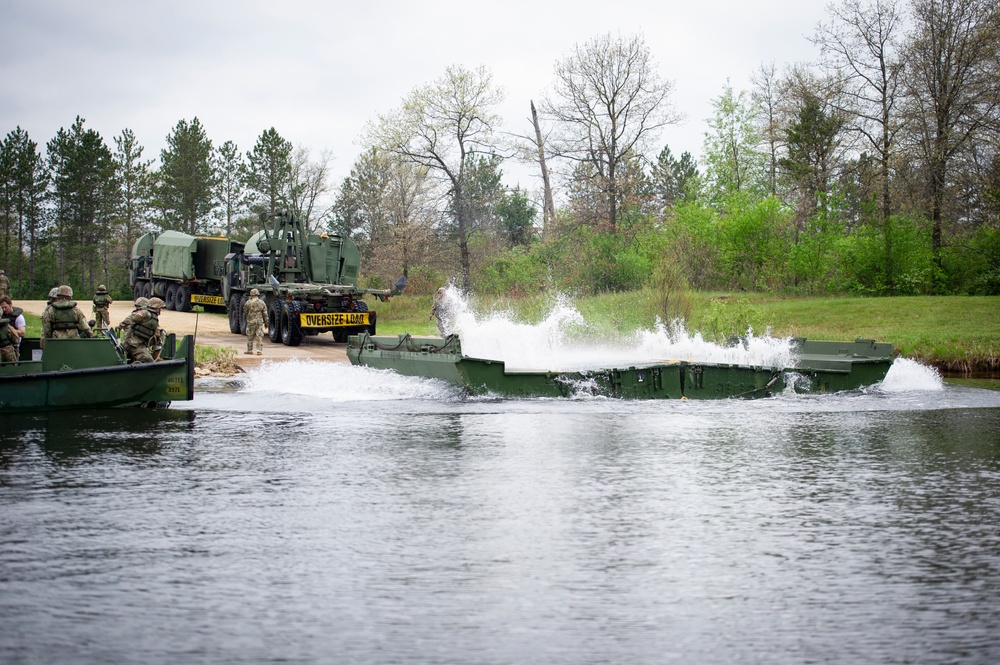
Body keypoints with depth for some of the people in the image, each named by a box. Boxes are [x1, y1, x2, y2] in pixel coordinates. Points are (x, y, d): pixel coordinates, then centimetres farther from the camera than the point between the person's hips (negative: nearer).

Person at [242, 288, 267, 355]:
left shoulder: (248, 303, -7)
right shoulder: (262, 303, 1)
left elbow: (244, 311, 9)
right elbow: (265, 314, 2)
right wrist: (266, 323, 10)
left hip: (251, 322, -1)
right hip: (260, 322, 2)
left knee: (250, 337, 11)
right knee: (259, 337, 2)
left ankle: (249, 350, 18)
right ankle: (259, 350, -5)